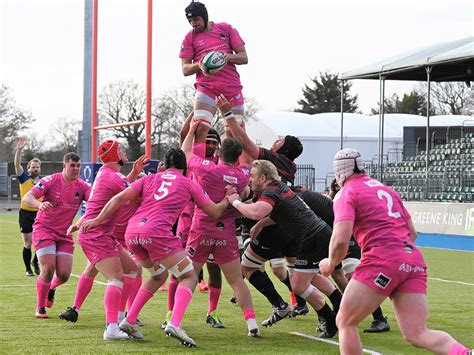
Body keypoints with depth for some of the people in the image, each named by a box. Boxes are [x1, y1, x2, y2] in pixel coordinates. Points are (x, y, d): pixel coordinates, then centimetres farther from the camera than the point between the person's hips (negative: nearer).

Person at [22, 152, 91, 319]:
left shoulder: (82, 186, -4)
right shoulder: (51, 180, -13)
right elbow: (27, 198, -20)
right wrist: (39, 204, -42)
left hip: (65, 233, 4)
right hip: (44, 229, -3)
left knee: (64, 275, -6)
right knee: (48, 269, -16)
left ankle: (51, 288, 32)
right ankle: (40, 308, 4)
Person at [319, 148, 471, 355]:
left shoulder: (347, 194, 3)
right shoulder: (386, 189, 26)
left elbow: (340, 241, -11)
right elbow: (412, 233, 28)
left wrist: (330, 264, 7)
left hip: (382, 260, -7)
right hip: (414, 260, 7)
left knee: (345, 323, 9)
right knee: (417, 334, -3)